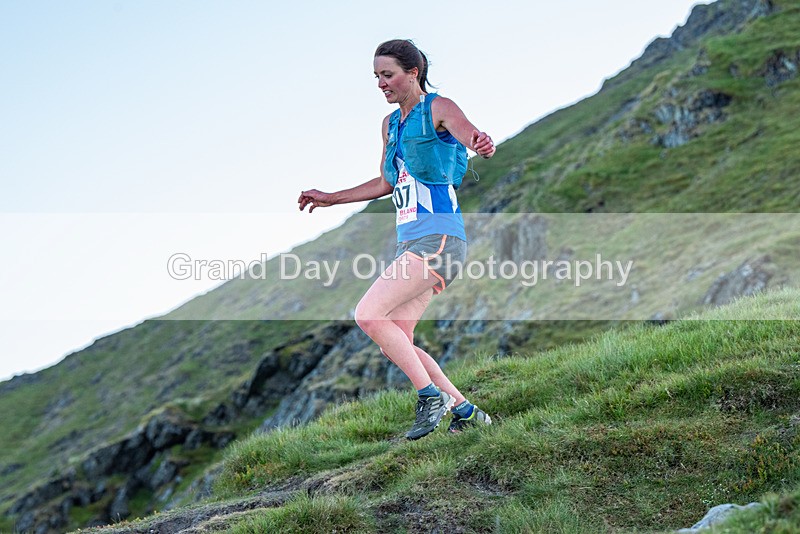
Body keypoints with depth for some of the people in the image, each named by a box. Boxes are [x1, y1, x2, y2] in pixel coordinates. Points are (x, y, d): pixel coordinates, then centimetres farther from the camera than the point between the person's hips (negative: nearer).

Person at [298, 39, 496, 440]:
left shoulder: (438, 108, -4)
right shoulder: (391, 123, 18)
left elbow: (468, 134, -25)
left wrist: (480, 143, -49)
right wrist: (331, 198, 33)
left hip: (438, 237, -8)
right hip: (410, 242, 9)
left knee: (368, 314, -19)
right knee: (394, 344, 1)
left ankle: (432, 396, -9)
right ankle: (466, 411, 11)